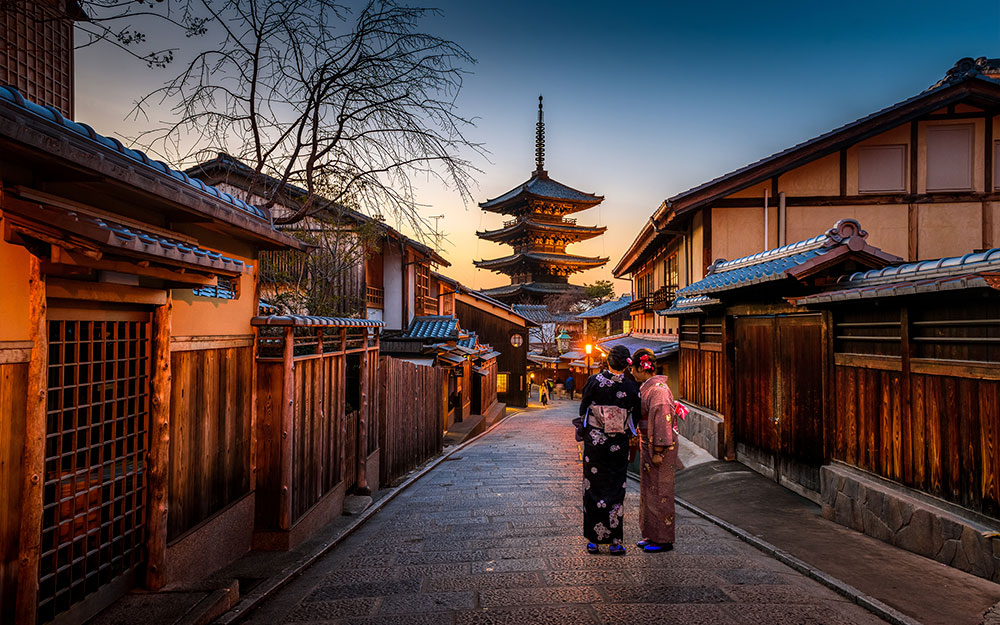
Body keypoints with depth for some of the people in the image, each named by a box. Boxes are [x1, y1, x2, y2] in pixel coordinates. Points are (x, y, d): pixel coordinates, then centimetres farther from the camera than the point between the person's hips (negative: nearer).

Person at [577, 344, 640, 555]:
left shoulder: (594, 381, -11)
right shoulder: (631, 388, -9)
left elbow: (583, 409, -2)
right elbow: (635, 418, 1)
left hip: (593, 442, 0)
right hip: (618, 445, 0)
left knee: (593, 489, 9)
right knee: (616, 490, 9)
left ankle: (593, 541, 15)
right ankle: (615, 542, 13)